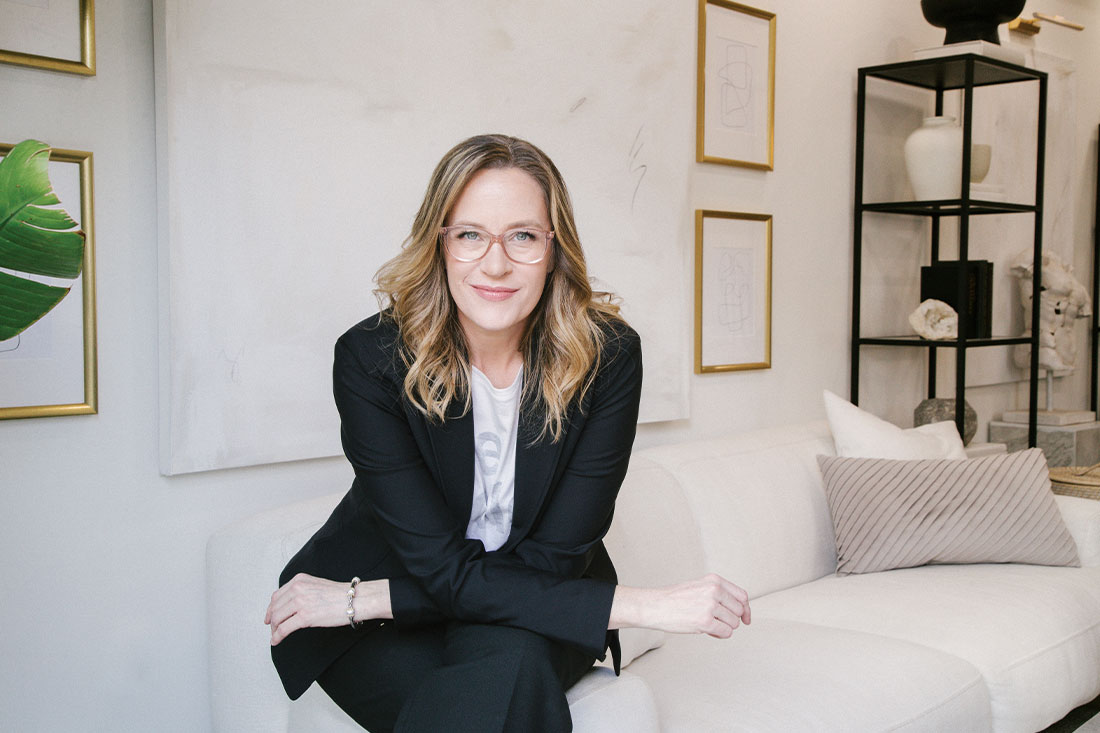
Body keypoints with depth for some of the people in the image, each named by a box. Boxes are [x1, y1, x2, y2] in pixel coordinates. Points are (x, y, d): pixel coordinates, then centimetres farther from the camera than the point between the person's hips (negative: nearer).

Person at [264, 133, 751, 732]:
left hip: (534, 613, 1)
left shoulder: (607, 355, -17)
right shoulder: (371, 358, -20)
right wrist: (647, 605, -31)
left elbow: (551, 562, -18)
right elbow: (443, 570, -25)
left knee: (516, 659, -33)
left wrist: (364, 598, -23)